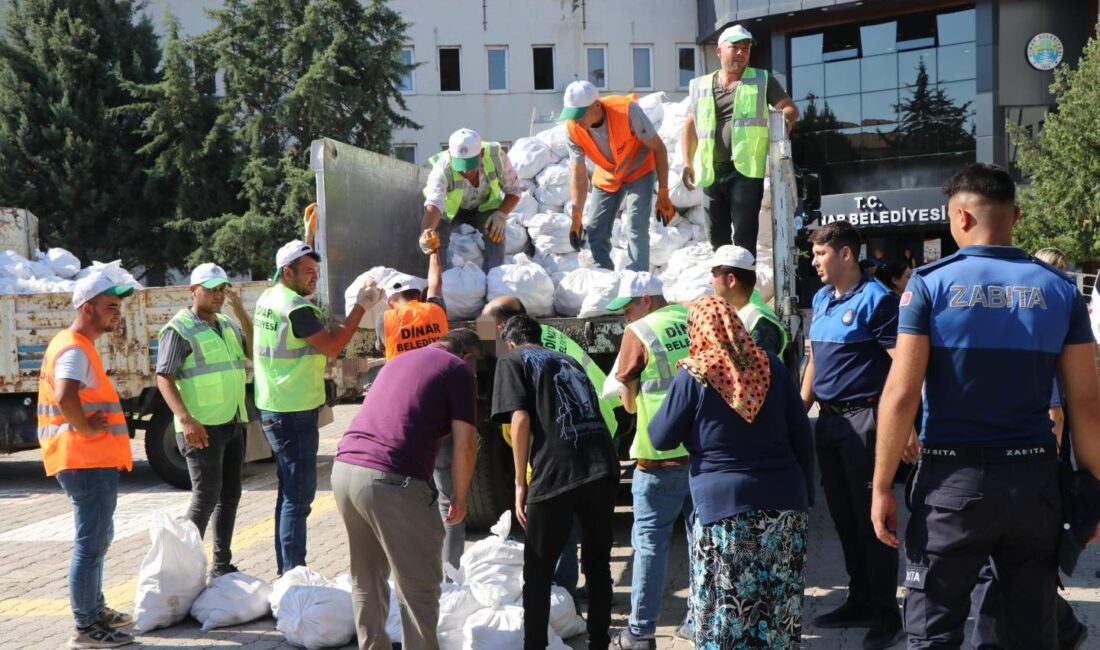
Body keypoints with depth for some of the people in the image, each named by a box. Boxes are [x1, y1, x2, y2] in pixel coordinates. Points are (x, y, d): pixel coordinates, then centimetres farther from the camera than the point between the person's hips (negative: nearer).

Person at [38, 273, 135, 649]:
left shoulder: (80, 346, 16)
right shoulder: (75, 350, -17)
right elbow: (65, 397, -34)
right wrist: (85, 428, -21)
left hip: (94, 461, 11)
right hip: (87, 461, -11)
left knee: (98, 537, 21)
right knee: (91, 543, -5)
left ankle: (96, 610, 33)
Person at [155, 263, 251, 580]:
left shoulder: (228, 324, 14)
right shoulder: (179, 330, -9)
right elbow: (164, 378, -15)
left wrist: (240, 311, -2)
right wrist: (185, 419, -27)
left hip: (233, 423, 8)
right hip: (202, 427, -8)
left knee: (230, 495, 12)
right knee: (206, 496, -9)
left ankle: (222, 564, 22)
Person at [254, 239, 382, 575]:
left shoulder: (268, 298, 11)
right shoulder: (297, 308, -18)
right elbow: (332, 346, -18)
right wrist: (360, 306, -13)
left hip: (273, 408, 10)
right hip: (294, 411, -10)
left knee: (290, 492, 17)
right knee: (298, 495, -5)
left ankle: (287, 571, 25)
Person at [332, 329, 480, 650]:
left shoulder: (398, 361, 26)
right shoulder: (459, 370, 5)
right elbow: (464, 444, -3)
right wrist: (460, 497, 10)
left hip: (344, 468, 8)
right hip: (391, 481, -8)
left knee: (366, 578, 22)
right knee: (419, 587, 5)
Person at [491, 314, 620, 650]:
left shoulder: (512, 361, 12)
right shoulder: (568, 361, 29)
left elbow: (520, 419, -3)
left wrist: (520, 483, 0)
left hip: (556, 474, -5)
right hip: (604, 469, 5)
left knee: (537, 574, 10)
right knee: (598, 566, 18)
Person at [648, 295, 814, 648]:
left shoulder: (693, 376, -7)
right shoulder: (772, 366, 5)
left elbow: (661, 439, 0)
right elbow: (802, 435, 9)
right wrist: (806, 493, 17)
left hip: (724, 505, -4)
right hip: (785, 500, 5)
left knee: (725, 609, 4)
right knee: (780, 606, 13)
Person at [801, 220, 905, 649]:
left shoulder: (875, 299, -12)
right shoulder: (821, 299, 13)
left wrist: (902, 423, -24)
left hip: (862, 420, -8)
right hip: (829, 421, 8)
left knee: (871, 518, -1)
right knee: (843, 518, 15)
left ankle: (886, 614, 11)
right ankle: (860, 602, 27)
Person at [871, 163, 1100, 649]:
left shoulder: (930, 283, -7)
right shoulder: (1060, 290, 2)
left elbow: (901, 396, -11)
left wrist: (882, 487, -5)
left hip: (954, 479, -3)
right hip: (1035, 479, 3)